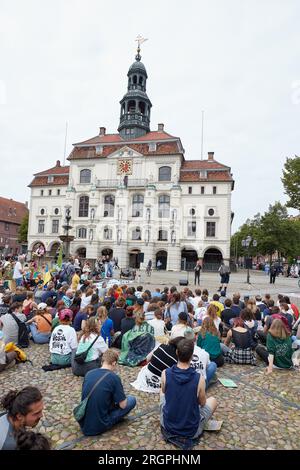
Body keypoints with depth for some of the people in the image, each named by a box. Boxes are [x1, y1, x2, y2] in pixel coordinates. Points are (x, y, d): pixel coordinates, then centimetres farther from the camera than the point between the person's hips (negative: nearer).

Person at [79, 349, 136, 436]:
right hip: (99, 427, -6)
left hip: (83, 424, 6)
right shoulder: (114, 377, -17)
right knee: (132, 400, 6)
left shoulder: (88, 374, 0)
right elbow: (123, 405, -10)